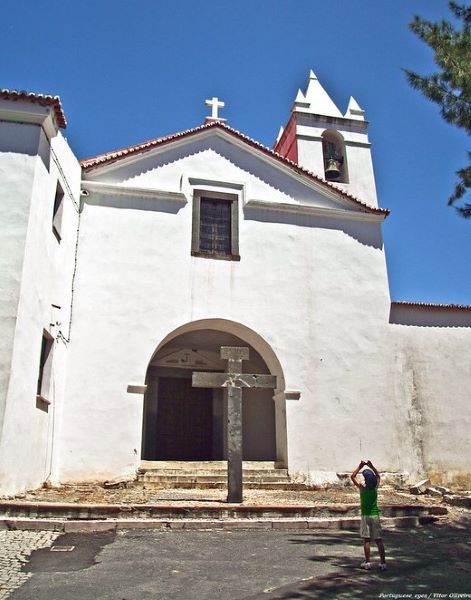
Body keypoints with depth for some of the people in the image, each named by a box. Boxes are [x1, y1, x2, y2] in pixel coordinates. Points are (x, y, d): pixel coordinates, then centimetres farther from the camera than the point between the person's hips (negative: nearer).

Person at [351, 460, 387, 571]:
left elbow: (352, 476, 2)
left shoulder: (362, 488, -10)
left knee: (366, 540, 2)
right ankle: (383, 563, 6)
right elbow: (378, 475, 17)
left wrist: (360, 466, 3)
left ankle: (367, 563, 3)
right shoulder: (375, 487, -3)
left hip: (365, 516, -2)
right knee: (379, 540, 5)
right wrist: (371, 466, 10)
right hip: (375, 515, 3)